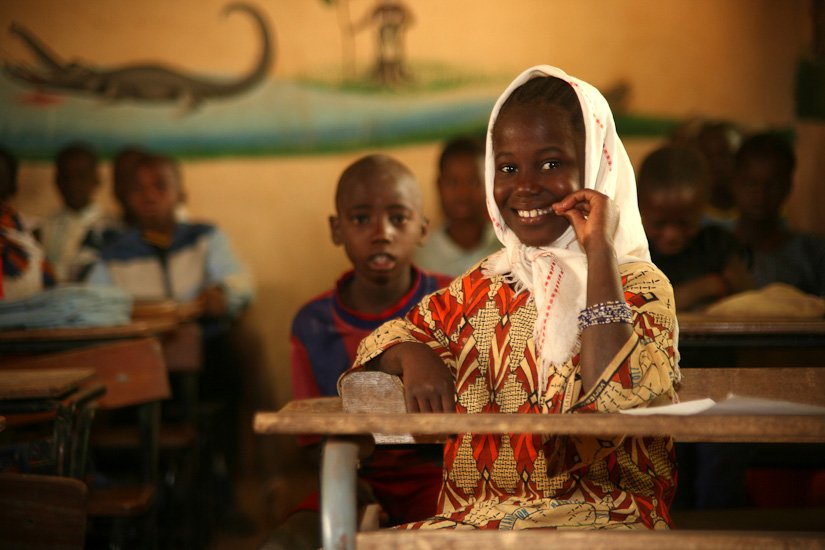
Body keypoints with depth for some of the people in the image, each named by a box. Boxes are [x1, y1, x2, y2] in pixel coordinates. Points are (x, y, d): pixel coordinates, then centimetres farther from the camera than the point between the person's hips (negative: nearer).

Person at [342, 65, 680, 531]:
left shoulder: (640, 286, -2)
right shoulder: (482, 287, 12)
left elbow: (612, 397, -20)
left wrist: (599, 252, -17)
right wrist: (413, 356, -4)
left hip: (598, 515, -4)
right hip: (473, 515, 4)